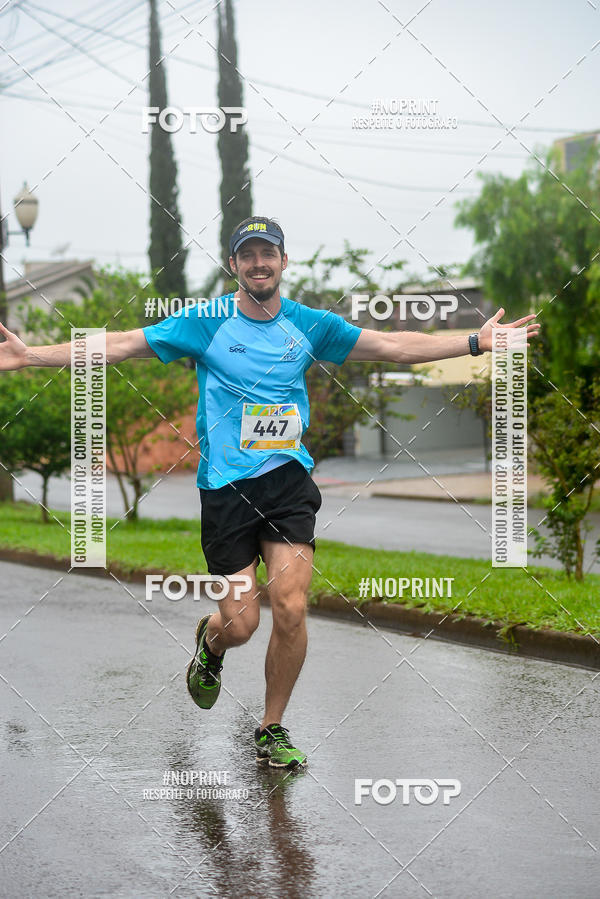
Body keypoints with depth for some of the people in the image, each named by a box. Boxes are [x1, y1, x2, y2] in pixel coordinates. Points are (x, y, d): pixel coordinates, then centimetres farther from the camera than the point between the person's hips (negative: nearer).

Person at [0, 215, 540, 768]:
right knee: (240, 624, -3)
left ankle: (272, 731, 9)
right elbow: (119, 345, -2)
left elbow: (393, 347, 8)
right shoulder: (206, 322, -2)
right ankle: (210, 644, 37)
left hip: (289, 479, 2)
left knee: (291, 608, -12)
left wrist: (476, 342, 2)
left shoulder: (309, 324, 5)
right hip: (226, 488, -2)